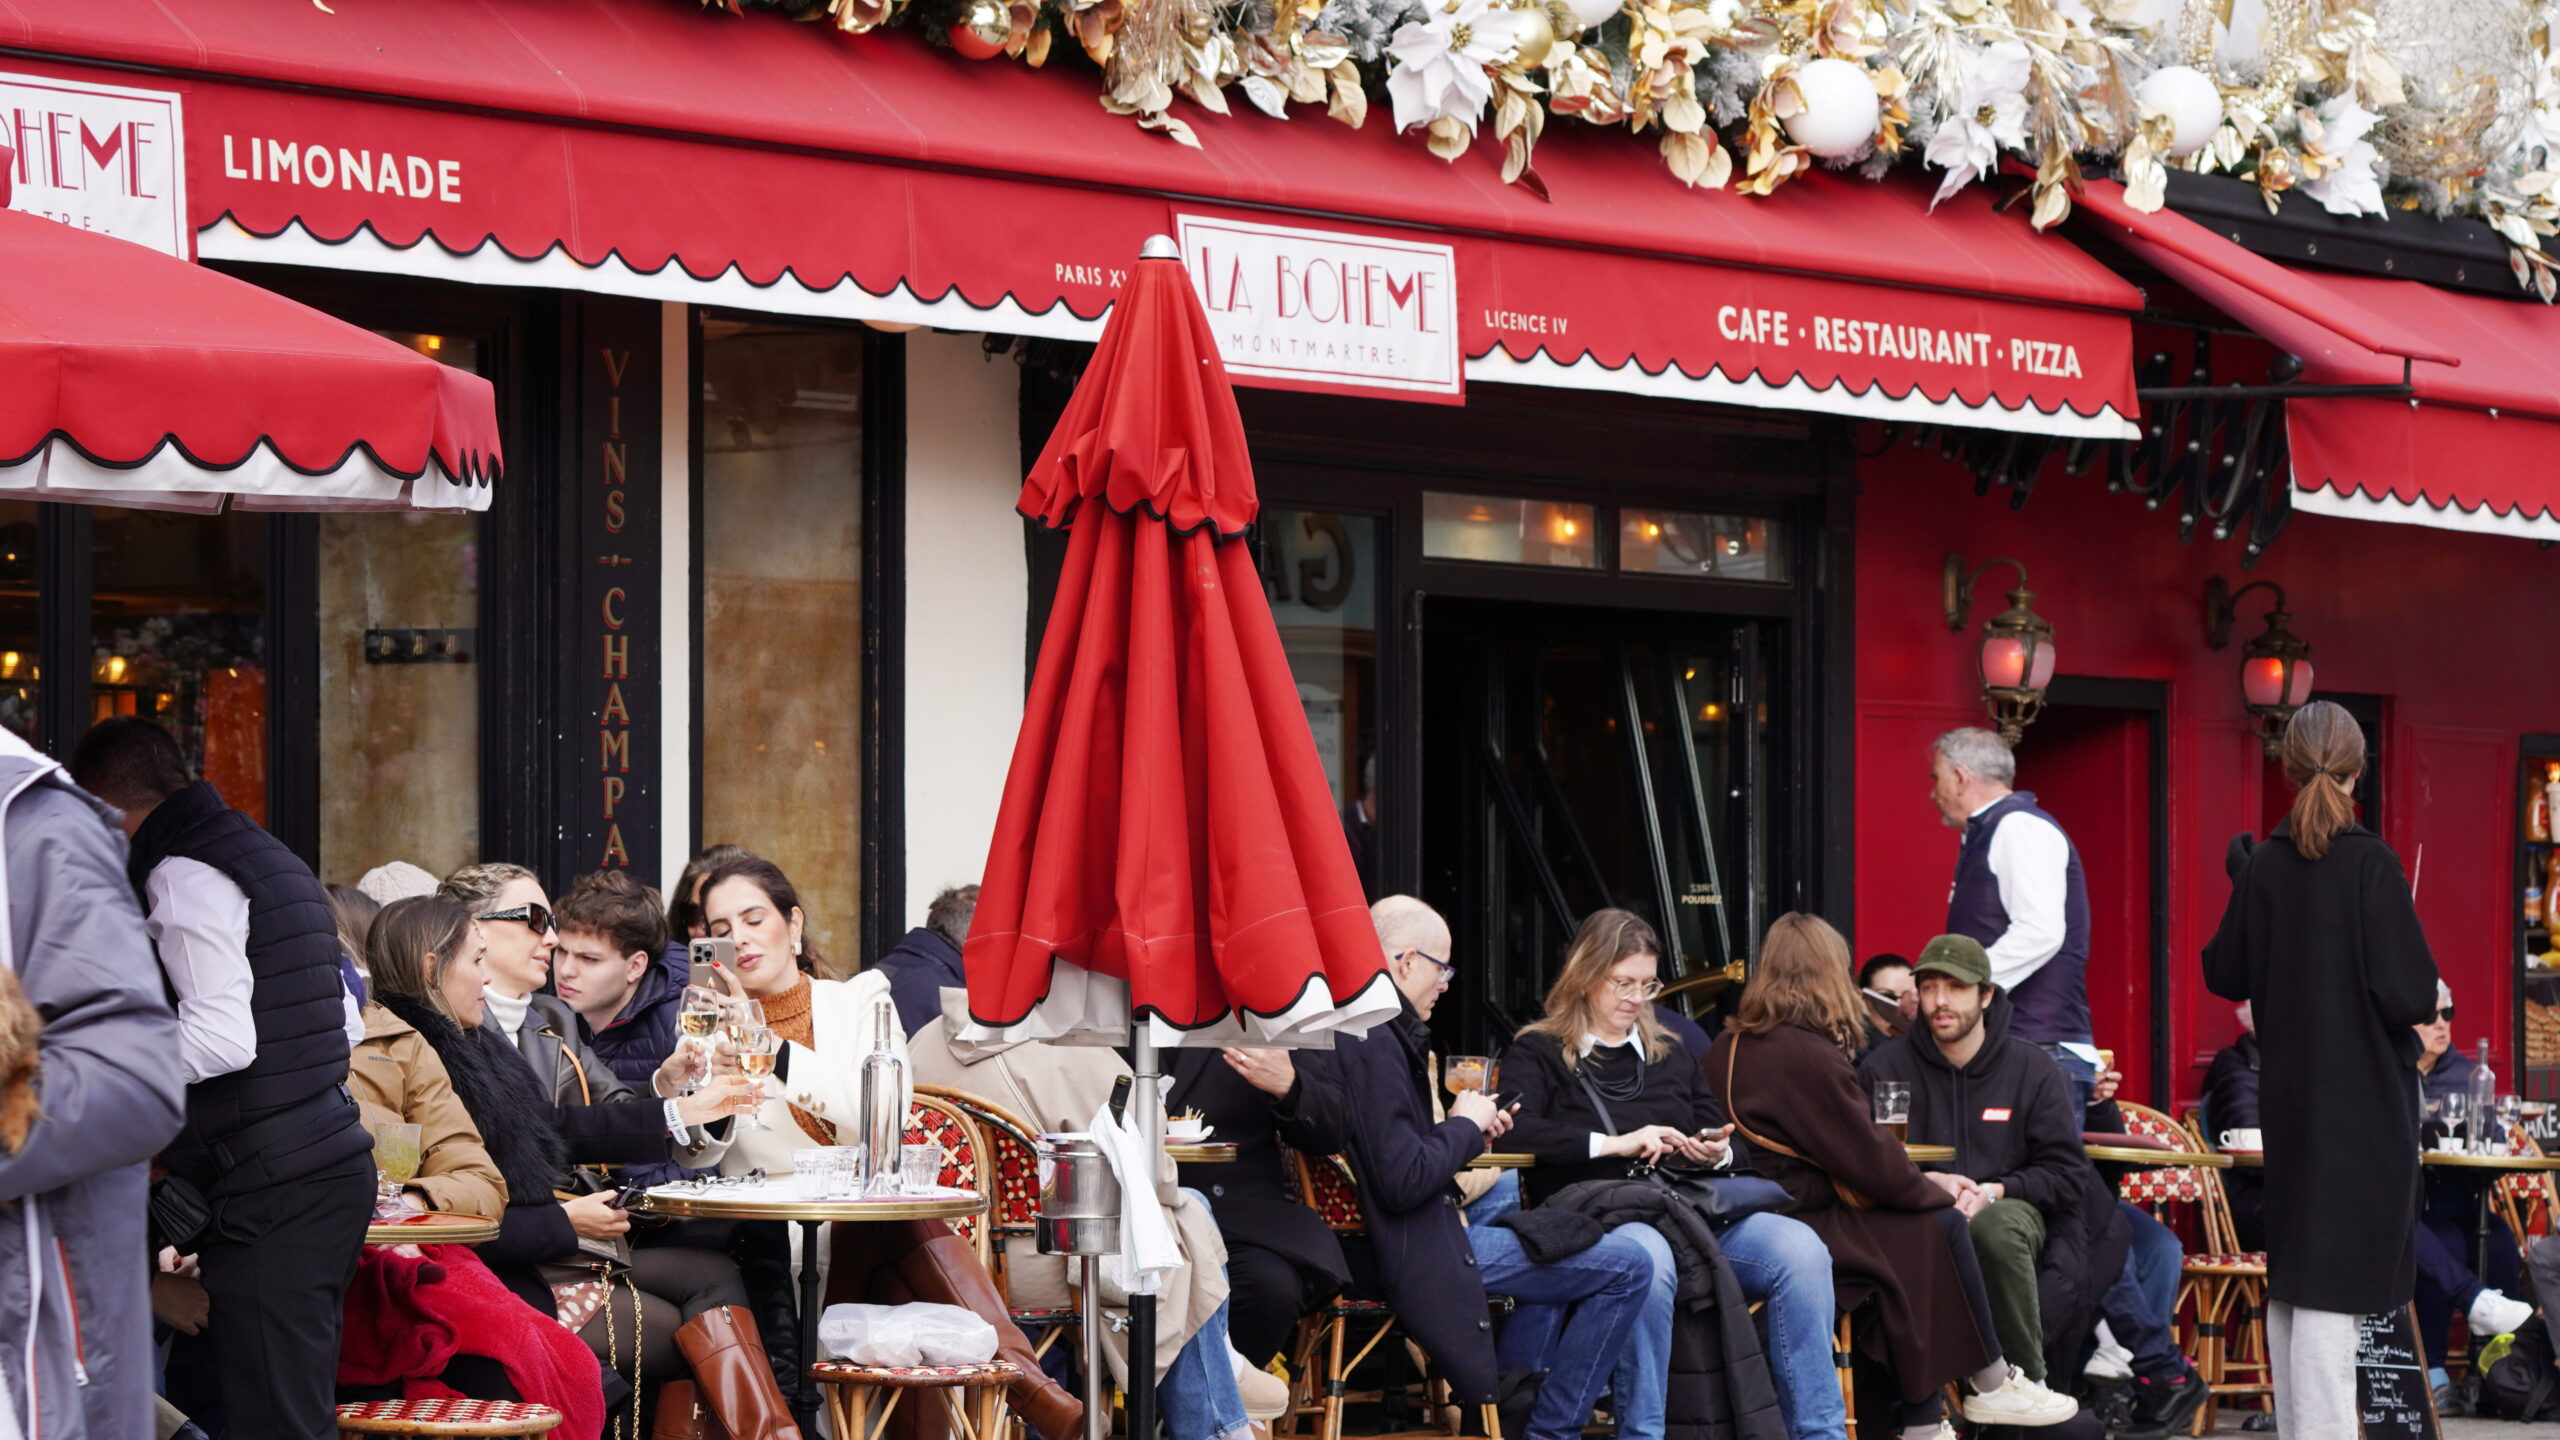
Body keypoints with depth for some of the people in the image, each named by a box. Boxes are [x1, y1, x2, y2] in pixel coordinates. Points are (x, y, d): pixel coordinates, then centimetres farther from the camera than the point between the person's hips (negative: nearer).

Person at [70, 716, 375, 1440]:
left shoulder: (183, 875, -10)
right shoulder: (272, 857, 21)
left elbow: (222, 1038, -19)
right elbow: (347, 1024, 23)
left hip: (267, 1190, -10)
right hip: (333, 1157, 10)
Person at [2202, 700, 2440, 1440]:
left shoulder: (2265, 866, -2)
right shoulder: (2372, 865, -16)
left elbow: (2225, 976, 8)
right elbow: (2411, 993, -20)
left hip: (2289, 1095, 5)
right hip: (2365, 1100, -5)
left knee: (2291, 1280, 16)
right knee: (2331, 1282, -6)